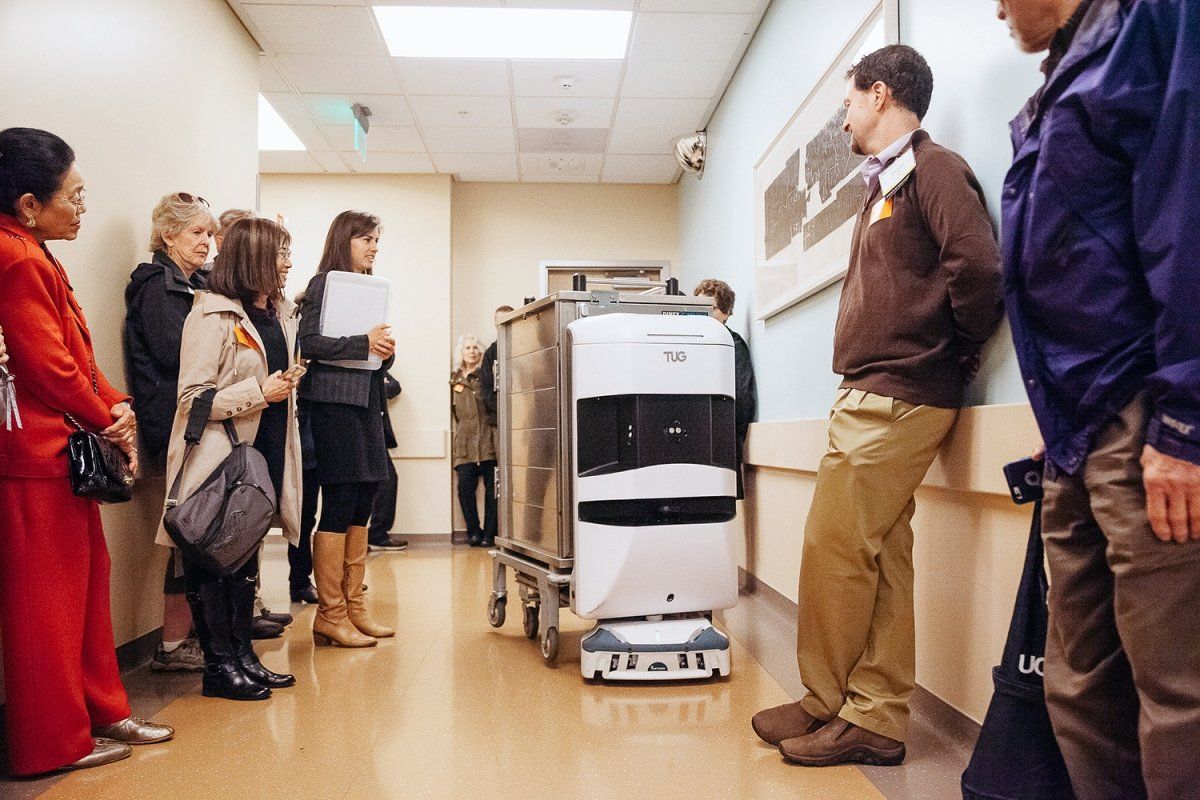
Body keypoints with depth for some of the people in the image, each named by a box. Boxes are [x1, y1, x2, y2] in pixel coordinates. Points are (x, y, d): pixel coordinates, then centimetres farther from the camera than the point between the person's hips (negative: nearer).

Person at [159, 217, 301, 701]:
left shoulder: (280, 315, 14)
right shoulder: (214, 315, -12)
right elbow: (193, 397, -17)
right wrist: (260, 392, -20)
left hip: (266, 452, 8)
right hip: (222, 457, -8)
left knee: (246, 554, 15)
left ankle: (243, 653, 25)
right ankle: (219, 666, 12)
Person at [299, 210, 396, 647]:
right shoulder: (325, 283, -3)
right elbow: (307, 342, -15)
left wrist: (386, 352, -2)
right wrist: (363, 343, -19)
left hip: (366, 404, 8)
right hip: (334, 402, -8)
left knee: (361, 508, 9)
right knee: (339, 507, -5)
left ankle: (354, 606, 18)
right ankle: (330, 614, 3)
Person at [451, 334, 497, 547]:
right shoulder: (455, 380, 16)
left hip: (487, 438, -2)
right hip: (465, 440, 2)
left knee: (491, 486, -4)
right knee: (465, 486, -8)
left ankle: (489, 534, 2)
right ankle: (473, 531, 4)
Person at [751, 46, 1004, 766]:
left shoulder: (932, 168, -6)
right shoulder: (886, 184, 23)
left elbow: (977, 266, -20)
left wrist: (959, 352, -8)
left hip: (896, 396, -10)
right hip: (876, 393, 10)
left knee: (834, 551, -6)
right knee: (880, 556, 8)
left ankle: (826, 707, 9)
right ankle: (875, 717, 15)